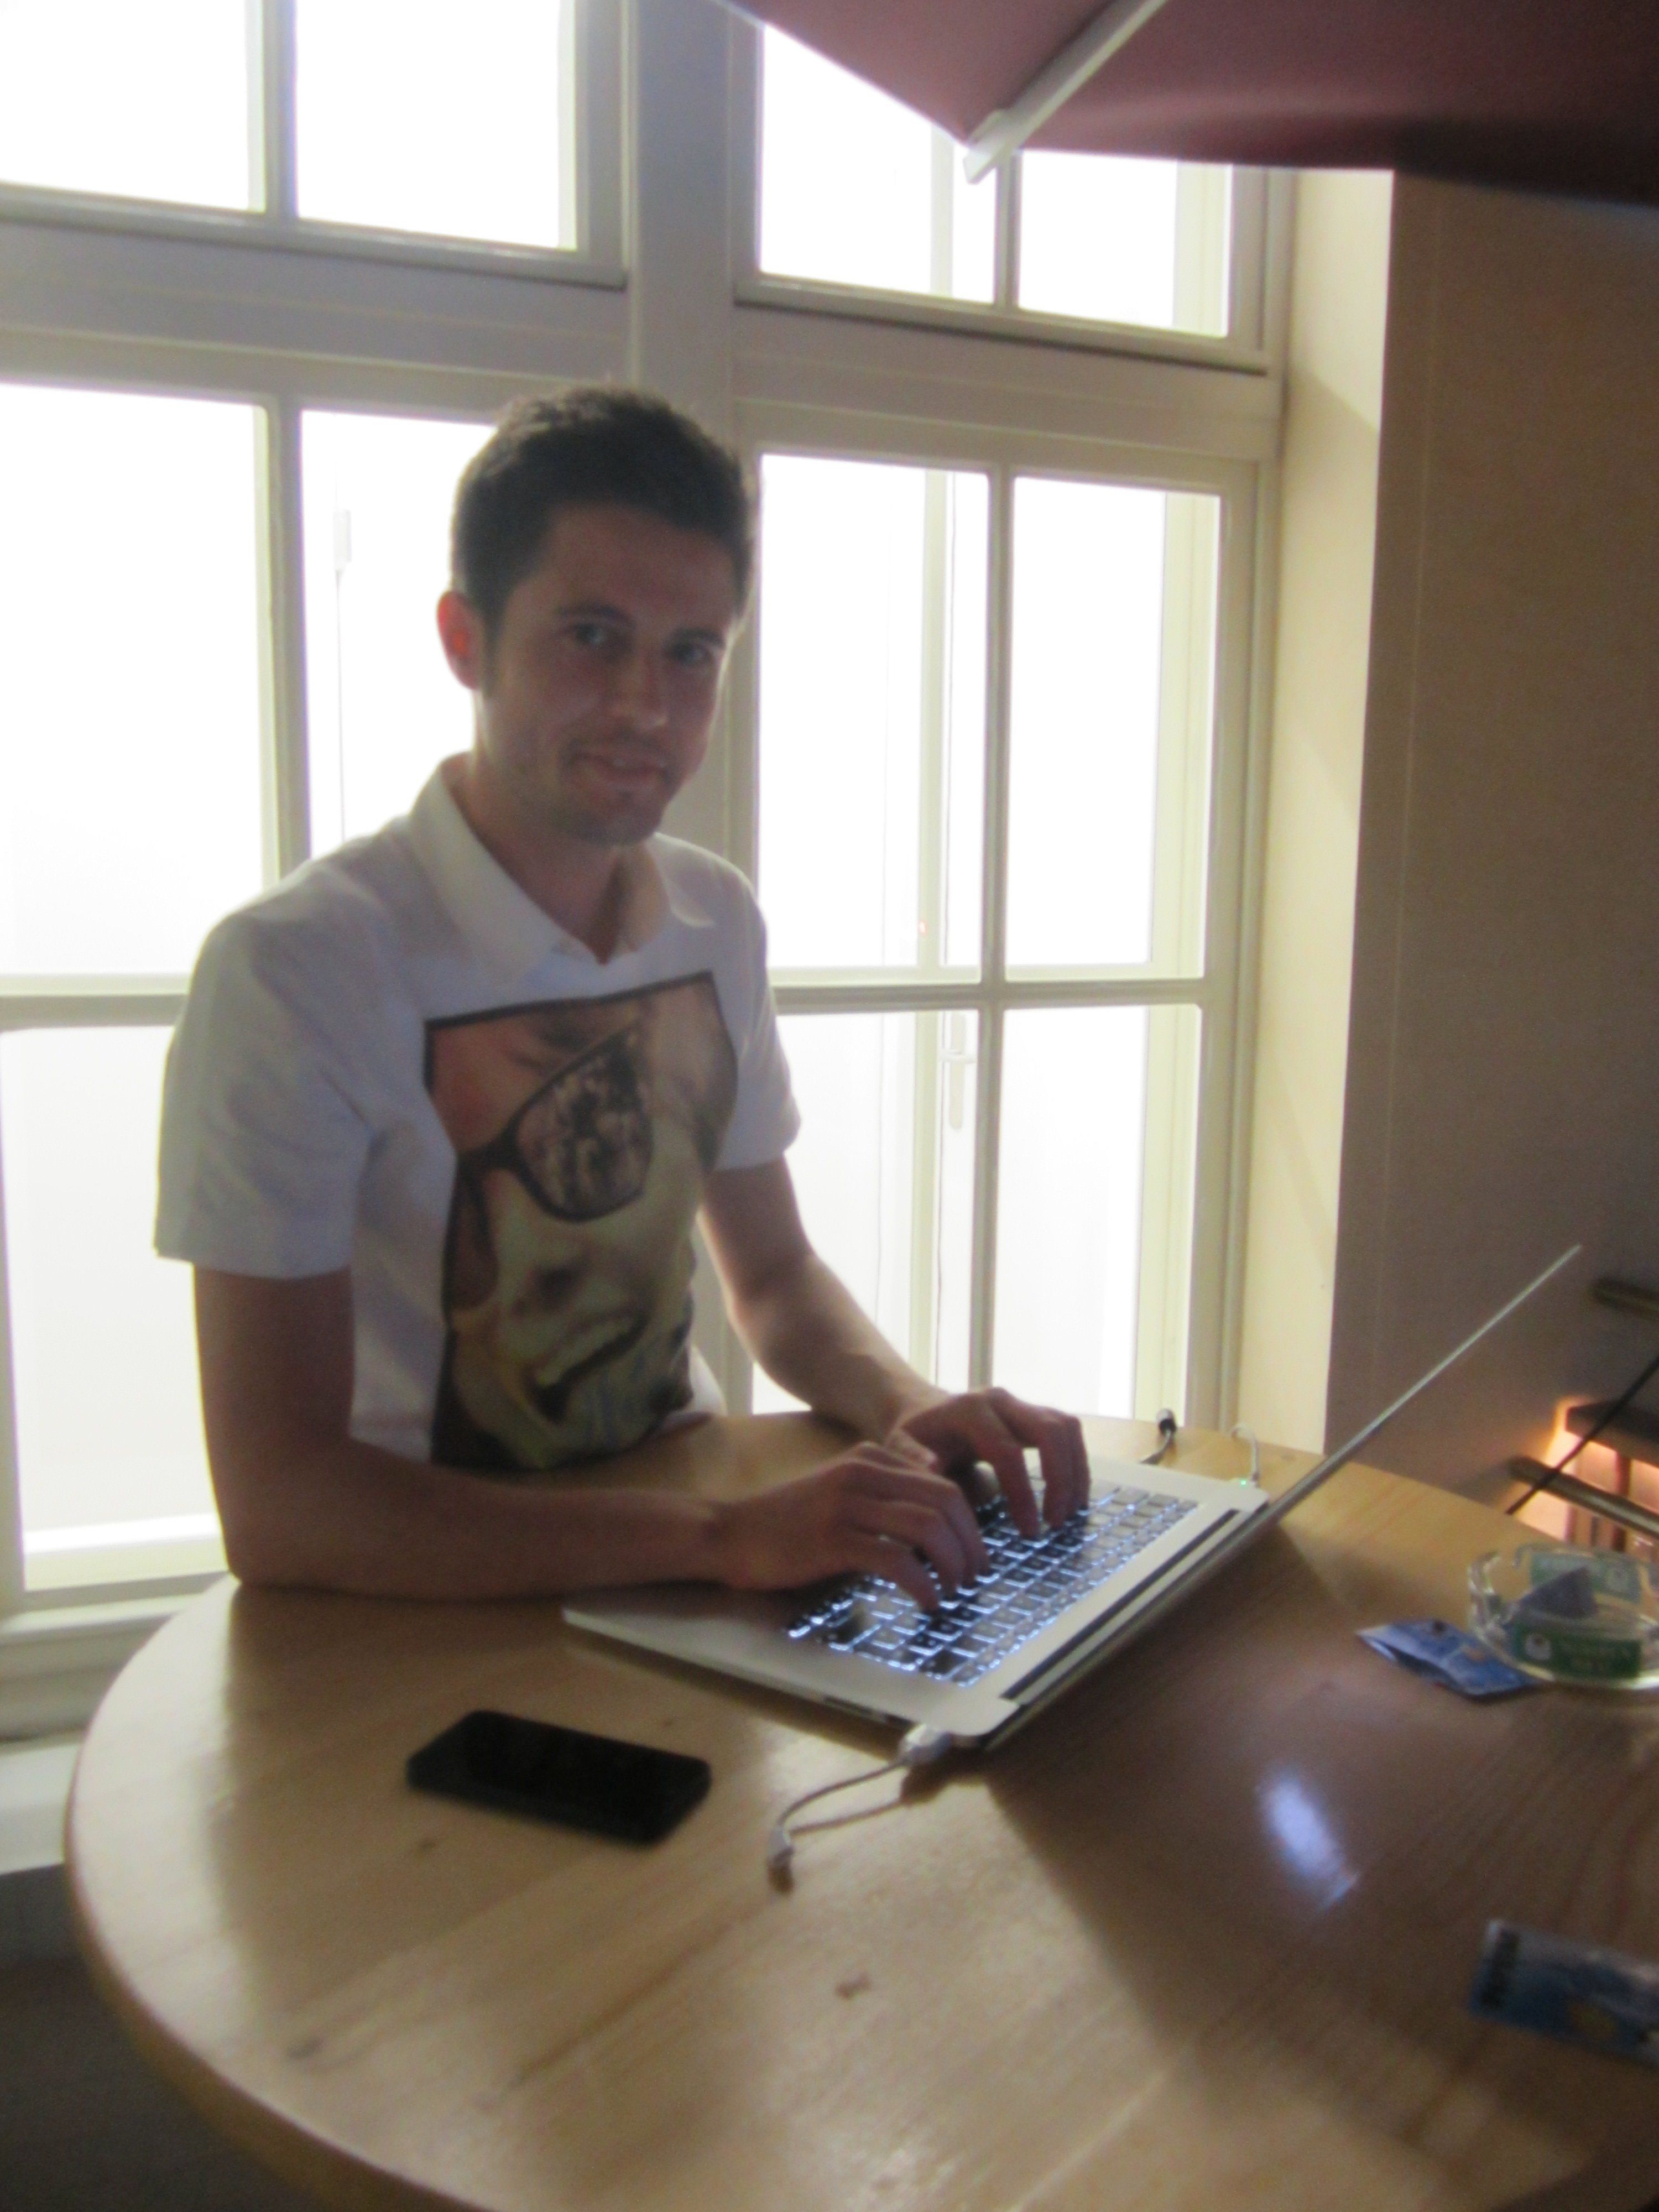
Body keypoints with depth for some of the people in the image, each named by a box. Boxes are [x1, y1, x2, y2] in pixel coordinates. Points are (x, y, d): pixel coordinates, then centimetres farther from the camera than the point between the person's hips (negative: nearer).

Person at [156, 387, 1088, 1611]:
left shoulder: (718, 918, 3)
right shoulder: (295, 969, -18)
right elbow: (276, 1506, -22)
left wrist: (906, 1407, -8)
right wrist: (724, 1537, -31)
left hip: (683, 1531, 6)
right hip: (421, 1599, -5)